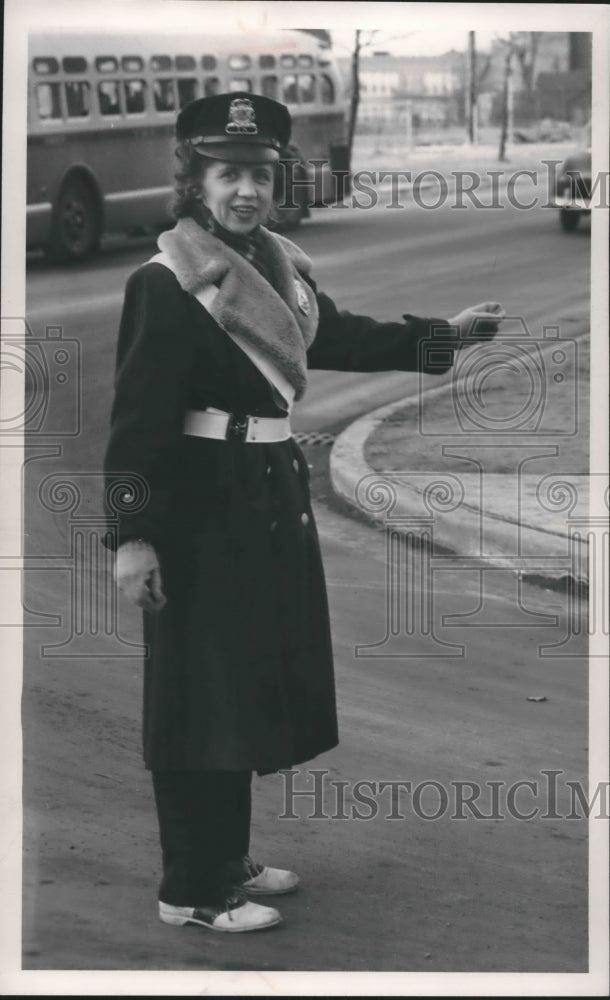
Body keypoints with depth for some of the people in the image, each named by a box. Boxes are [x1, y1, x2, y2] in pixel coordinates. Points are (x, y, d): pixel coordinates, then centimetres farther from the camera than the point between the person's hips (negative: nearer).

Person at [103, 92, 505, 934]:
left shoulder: (280, 266, 8)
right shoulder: (165, 285, -16)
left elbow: (341, 340, 22)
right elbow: (138, 416, -18)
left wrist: (444, 333, 19)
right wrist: (132, 534, -21)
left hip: (272, 496, 9)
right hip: (203, 507, -9)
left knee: (259, 678, 17)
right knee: (204, 693, -2)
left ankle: (228, 855, 31)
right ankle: (194, 888, 8)